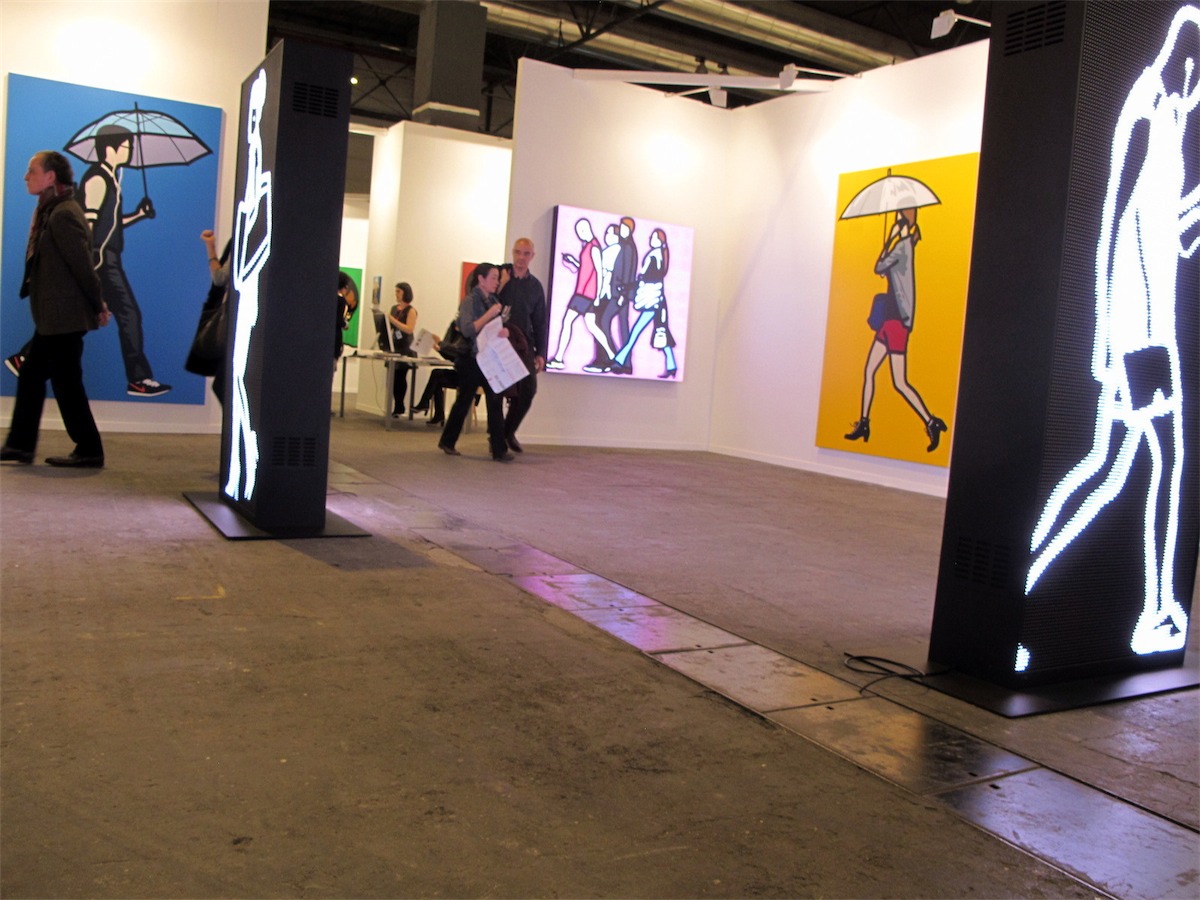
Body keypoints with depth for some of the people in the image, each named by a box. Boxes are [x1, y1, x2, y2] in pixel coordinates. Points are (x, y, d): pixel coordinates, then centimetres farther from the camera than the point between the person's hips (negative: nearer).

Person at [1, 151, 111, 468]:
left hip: (64, 316, -10)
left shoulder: (63, 215, -18)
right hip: (52, 316, 10)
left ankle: (90, 452, 9)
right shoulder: (48, 212, 14)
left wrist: (97, 307, -8)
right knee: (31, 376, 13)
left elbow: (83, 266, -17)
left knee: (66, 383, -2)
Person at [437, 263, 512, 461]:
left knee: (495, 401, 1)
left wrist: (504, 331, -11)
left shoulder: (494, 301, 10)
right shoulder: (469, 301, -9)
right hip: (471, 360, -6)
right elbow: (468, 329, -20)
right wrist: (490, 314, -23)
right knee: (464, 402, 2)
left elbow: (499, 325, 12)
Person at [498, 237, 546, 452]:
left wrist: (540, 353, 7)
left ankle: (509, 432, 16)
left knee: (528, 390, -4)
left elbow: (540, 322, 14)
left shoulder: (535, 286, 12)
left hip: (524, 342, 3)